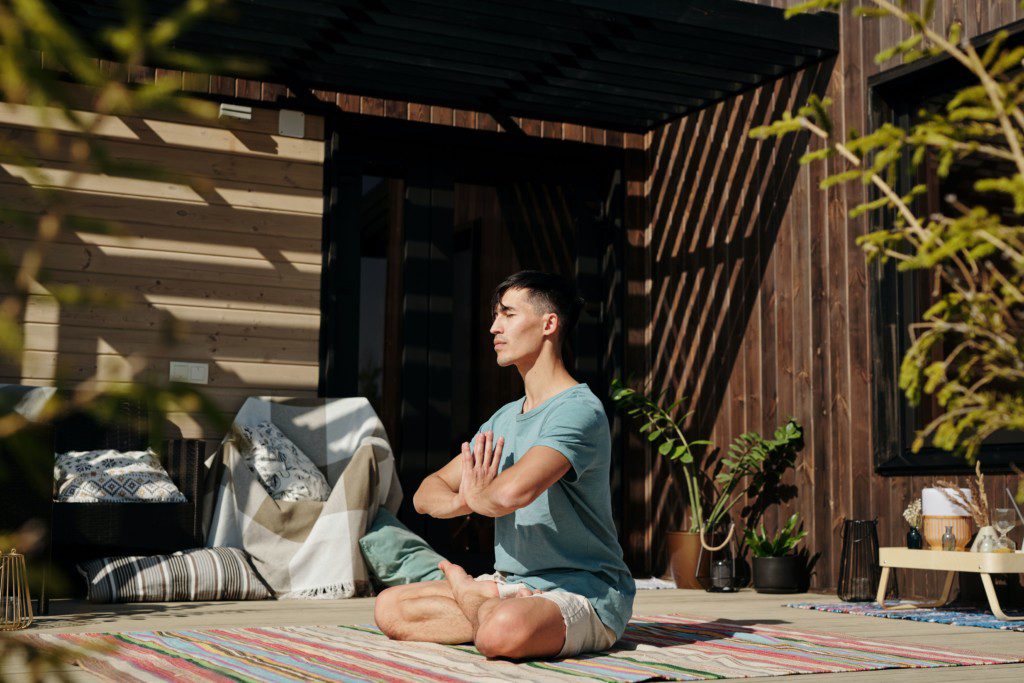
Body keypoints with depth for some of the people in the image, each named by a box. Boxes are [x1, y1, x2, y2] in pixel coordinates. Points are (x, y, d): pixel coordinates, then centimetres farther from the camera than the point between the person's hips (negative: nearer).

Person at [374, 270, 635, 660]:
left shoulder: (579, 410, -16)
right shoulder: (504, 418, 14)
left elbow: (514, 492, -33)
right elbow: (426, 495, 12)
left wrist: (477, 495, -8)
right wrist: (463, 501, -14)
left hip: (585, 594, -7)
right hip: (512, 584, 8)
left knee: (504, 630, -39)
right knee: (389, 608, -2)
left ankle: (466, 592, -8)